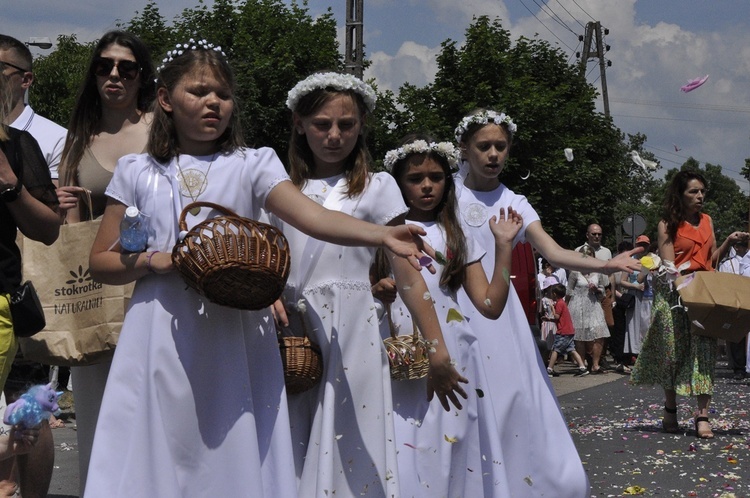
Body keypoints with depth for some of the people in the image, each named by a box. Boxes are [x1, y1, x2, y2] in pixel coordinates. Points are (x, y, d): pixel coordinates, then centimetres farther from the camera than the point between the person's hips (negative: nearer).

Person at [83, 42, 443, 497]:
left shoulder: (252, 166, 4)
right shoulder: (137, 173, 8)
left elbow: (313, 216, -12)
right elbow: (101, 263, 9)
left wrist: (384, 234, -28)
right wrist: (157, 260, -10)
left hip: (235, 341, -1)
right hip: (161, 342, 1)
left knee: (235, 458, -1)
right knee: (158, 461, 2)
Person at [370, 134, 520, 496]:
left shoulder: (458, 238, 13)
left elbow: (490, 305, 6)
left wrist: (503, 246, 2)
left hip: (451, 357, 2)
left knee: (450, 453, -1)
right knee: (404, 456, -8)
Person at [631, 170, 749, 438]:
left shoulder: (707, 221, 13)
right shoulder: (668, 224, -1)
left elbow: (711, 259, 14)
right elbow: (670, 267, -7)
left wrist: (728, 242, 1)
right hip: (674, 294, -3)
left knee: (704, 351, -7)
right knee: (673, 352, 3)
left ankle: (702, 416, -10)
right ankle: (670, 411, 18)